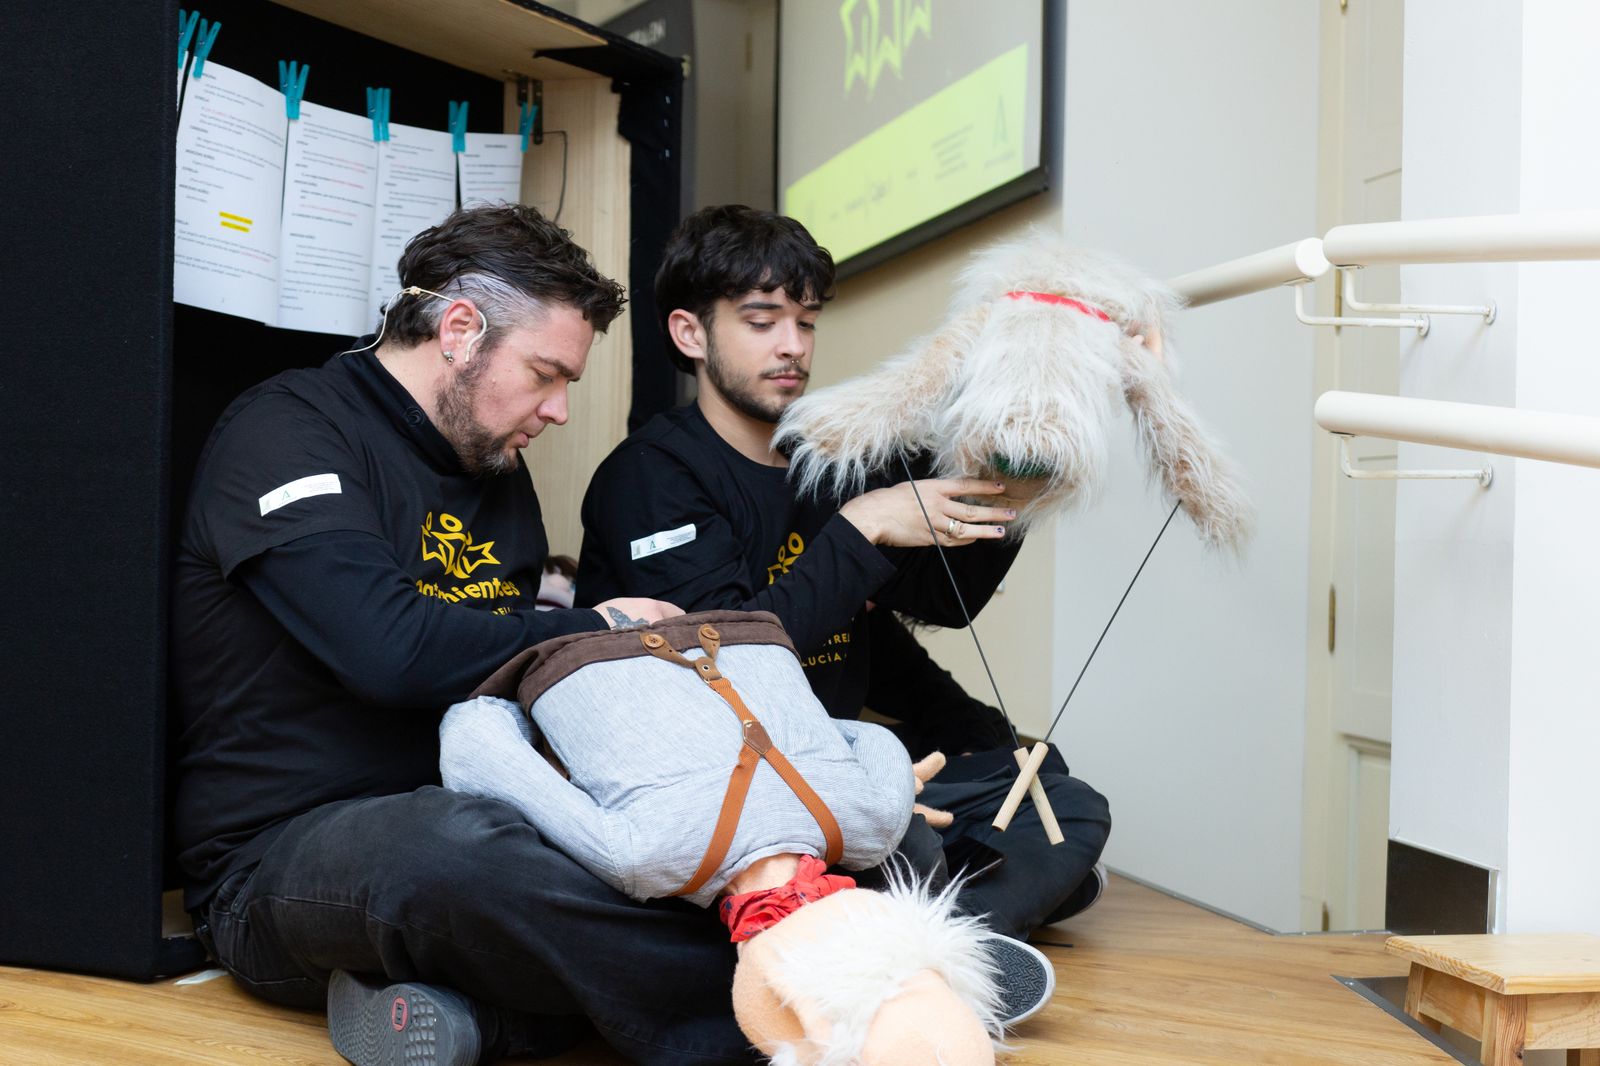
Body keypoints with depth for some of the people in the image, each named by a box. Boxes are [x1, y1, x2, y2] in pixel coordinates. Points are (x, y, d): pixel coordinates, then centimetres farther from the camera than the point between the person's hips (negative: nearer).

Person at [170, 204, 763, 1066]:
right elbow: (391, 652, -25)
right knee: (451, 842, -42)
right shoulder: (287, 430, -9)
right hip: (281, 857, -7)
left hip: (460, 823, 8)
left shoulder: (498, 474, 16)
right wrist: (597, 630, -11)